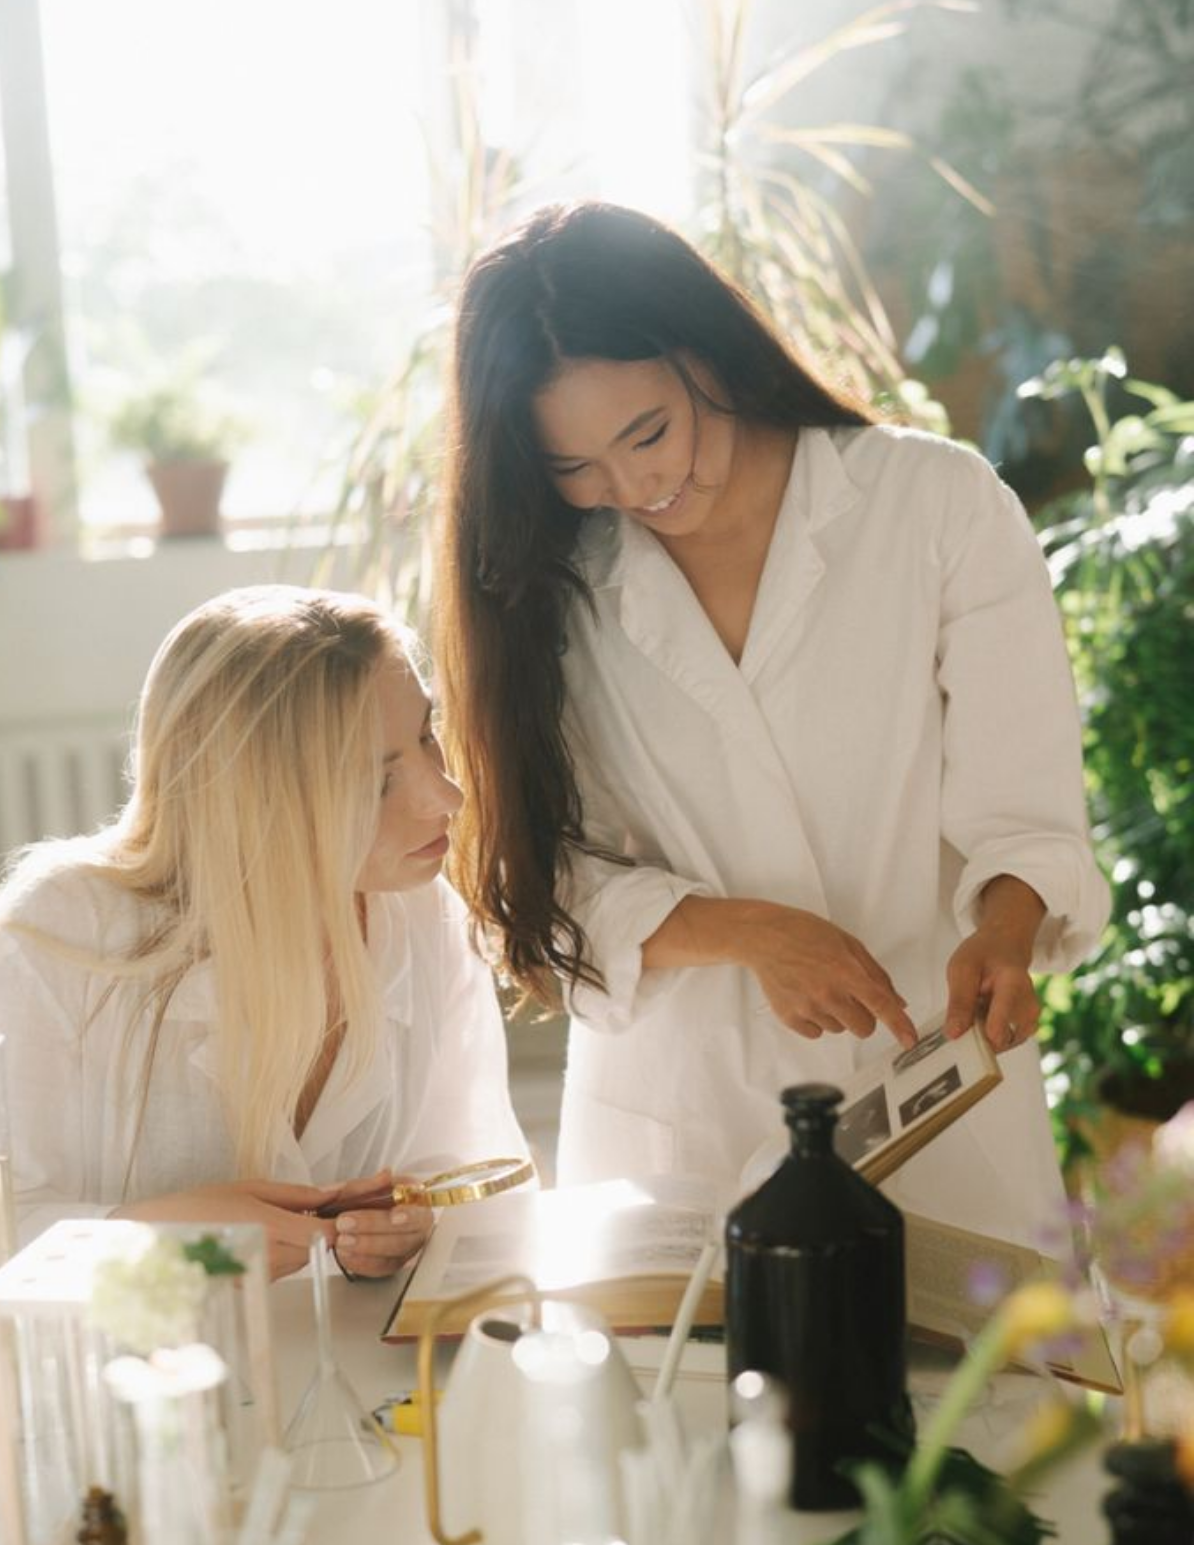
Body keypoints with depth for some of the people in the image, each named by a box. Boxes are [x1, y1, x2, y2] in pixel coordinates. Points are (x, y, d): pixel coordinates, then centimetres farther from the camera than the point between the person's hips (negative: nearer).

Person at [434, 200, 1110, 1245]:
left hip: (932, 1098, -1)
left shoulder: (942, 504, -5)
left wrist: (1000, 938, -27)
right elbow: (562, 880, -3)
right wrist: (750, 932, -19)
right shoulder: (552, 590, 1)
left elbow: (1023, 814, -7)